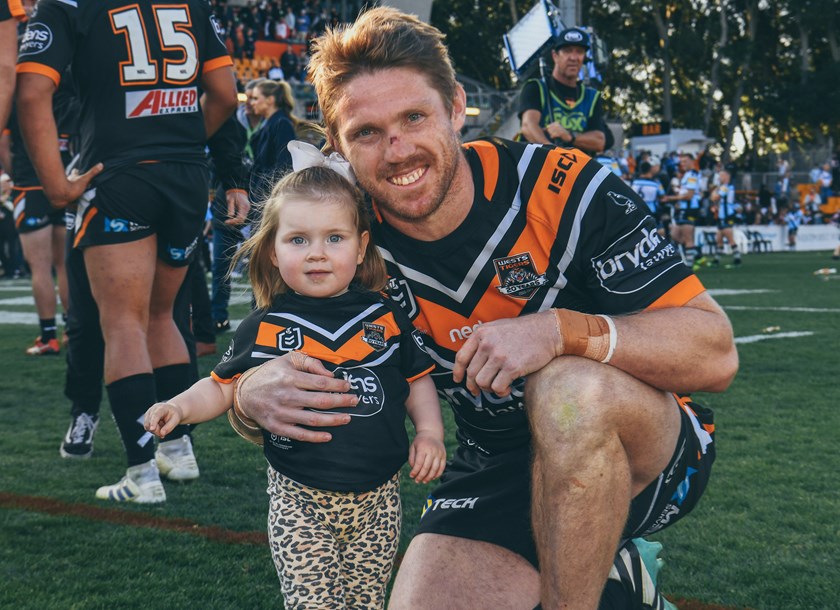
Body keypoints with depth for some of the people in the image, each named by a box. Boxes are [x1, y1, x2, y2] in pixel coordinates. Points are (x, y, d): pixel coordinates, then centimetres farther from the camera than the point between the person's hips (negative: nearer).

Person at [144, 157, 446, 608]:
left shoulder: (384, 317, 1)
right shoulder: (263, 330, -1)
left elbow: (417, 379, 11)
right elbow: (223, 386, 9)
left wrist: (429, 433, -3)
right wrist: (182, 406, -9)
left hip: (377, 499, 2)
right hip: (300, 502, -1)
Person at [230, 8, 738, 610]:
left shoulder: (567, 189, -20)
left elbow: (715, 352, -21)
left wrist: (563, 330, -36)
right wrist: (255, 394, -24)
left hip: (651, 450, -3)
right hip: (494, 467, 4)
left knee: (574, 386, -35)